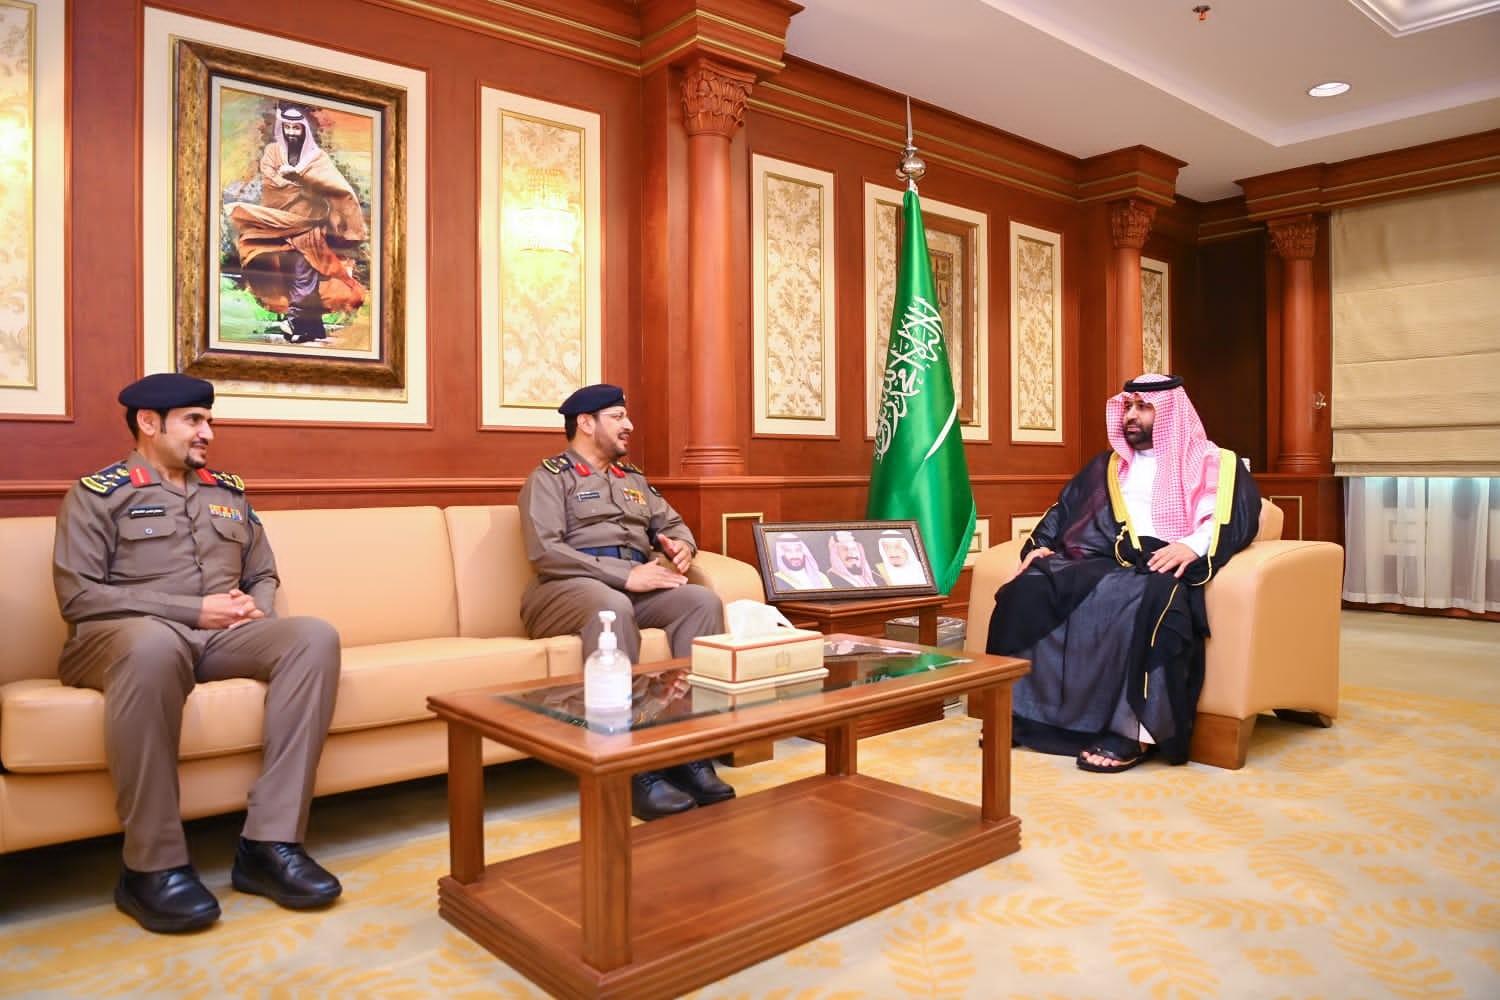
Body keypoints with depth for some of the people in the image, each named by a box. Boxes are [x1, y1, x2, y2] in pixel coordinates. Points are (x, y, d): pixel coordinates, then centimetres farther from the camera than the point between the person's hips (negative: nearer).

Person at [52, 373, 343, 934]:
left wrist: (254, 607, -2)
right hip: (127, 635, -4)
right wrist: (195, 609, -13)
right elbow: (77, 595, -6)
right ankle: (153, 867, -30)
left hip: (223, 635, 5)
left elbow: (264, 575, 23)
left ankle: (269, 843, -27)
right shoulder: (96, 494, 5)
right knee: (155, 644, -41)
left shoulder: (229, 493, 21)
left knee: (315, 636, -25)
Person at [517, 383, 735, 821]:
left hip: (635, 586, 6)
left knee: (703, 600, -22)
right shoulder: (550, 477, 4)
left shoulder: (633, 478, 26)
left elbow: (672, 523, 26)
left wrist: (682, 545, -2)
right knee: (613, 607, -40)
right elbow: (544, 551, -11)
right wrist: (623, 576, -19)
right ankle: (637, 772, -37)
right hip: (570, 588, -6)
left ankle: (693, 755, -26)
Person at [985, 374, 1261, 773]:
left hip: (1161, 565, -4)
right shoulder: (1107, 465, 30)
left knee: (1130, 601, -40)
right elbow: (1064, 510, 24)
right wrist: (1040, 544, 4)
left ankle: (1131, 730, -35)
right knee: (1030, 588, -24)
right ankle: (1020, 710, -22)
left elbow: (1239, 515, -3)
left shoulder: (1212, 463, 14)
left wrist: (1194, 545, -22)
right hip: (1100, 560, 5)